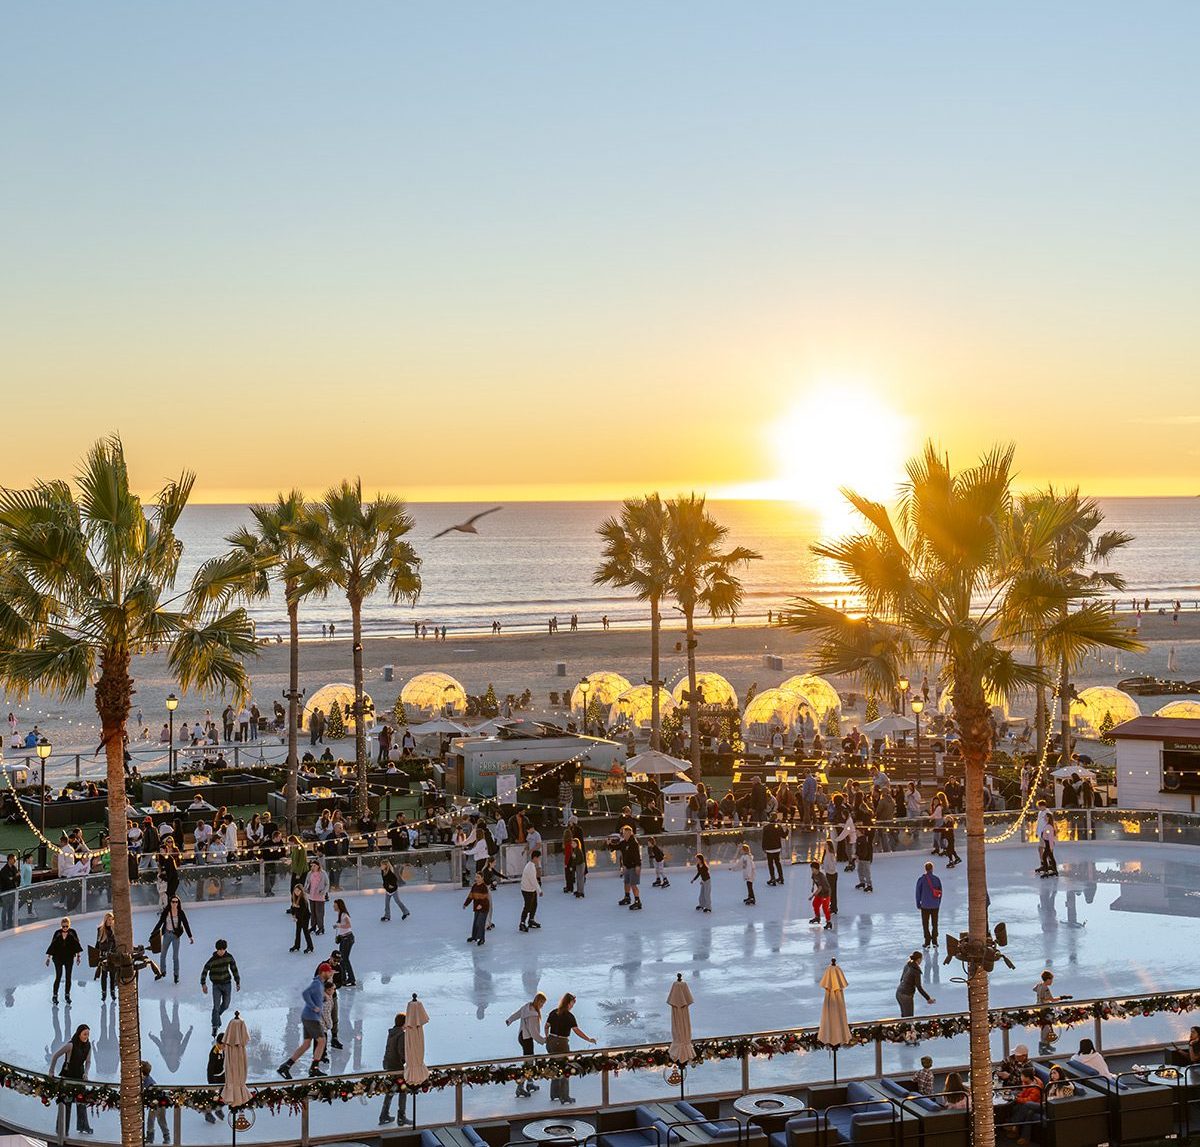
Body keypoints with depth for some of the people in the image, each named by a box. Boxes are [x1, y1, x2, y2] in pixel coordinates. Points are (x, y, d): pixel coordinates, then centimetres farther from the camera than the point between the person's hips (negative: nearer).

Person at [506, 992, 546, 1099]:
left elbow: (517, 1013, 18)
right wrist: (543, 1040, -15)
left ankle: (529, 1084, 29)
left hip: (522, 1035, 9)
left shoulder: (527, 1006, -1)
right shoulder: (533, 1014, -28)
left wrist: (510, 1020, 37)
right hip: (527, 1038, -9)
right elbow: (533, 1032, -25)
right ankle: (520, 1087, -3)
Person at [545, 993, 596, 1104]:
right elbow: (577, 1030, -21)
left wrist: (547, 1037, 30)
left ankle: (554, 1094, 25)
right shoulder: (569, 1016, -15)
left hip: (551, 1042, 7)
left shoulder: (553, 1013, 5)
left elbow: (546, 1026, 15)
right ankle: (564, 1097, 6)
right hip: (561, 1043, -7)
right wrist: (589, 1039, -18)